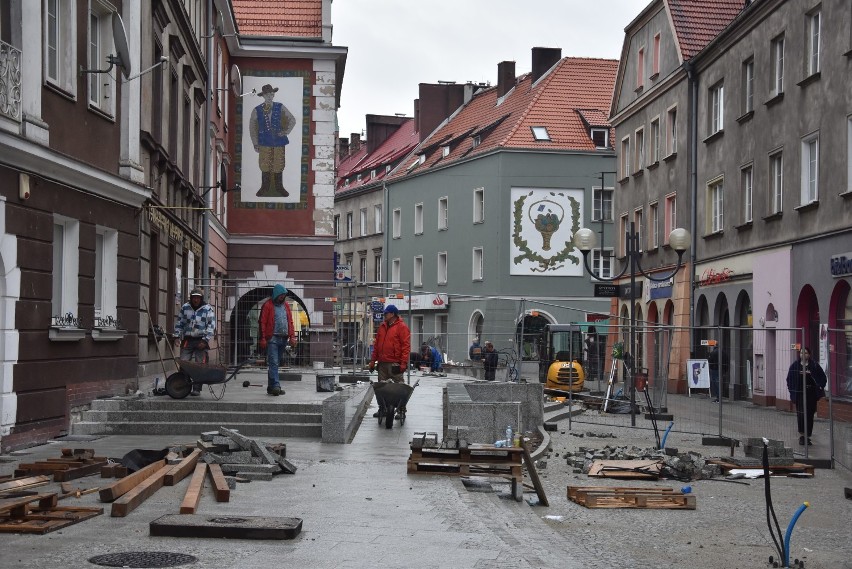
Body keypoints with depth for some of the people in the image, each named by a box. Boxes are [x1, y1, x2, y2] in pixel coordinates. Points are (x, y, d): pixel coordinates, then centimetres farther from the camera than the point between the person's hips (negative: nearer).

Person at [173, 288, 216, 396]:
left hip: (201, 341, -3)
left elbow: (211, 326, -3)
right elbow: (179, 322, 18)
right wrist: (177, 336, 7)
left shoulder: (208, 309, 1)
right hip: (187, 340, 3)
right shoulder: (185, 307, 10)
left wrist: (205, 340, -11)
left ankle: (197, 389, 0)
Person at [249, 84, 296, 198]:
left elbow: (292, 120, 11)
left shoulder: (280, 108, 2)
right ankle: (265, 187, 14)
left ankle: (279, 187, 16)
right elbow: (252, 128, 6)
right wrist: (255, 144, 2)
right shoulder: (257, 110, 1)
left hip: (279, 141, 0)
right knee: (265, 165, 2)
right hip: (264, 142, 0)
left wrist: (286, 132, -1)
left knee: (278, 165, 4)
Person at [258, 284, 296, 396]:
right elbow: (262, 322, -6)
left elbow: (290, 322, 18)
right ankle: (275, 386, -19)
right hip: (272, 338, -6)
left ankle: (271, 387, 13)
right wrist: (263, 338, -13)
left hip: (283, 339, 6)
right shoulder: (268, 305, -3)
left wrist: (292, 336, 8)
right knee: (273, 363, -12)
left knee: (276, 363, 10)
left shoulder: (286, 306, 16)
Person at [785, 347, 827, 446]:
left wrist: (820, 387, -2)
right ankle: (801, 435, -2)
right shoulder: (795, 365, 2)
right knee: (801, 414, -10)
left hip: (811, 394, 1)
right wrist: (791, 390, -1)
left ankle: (807, 436, 12)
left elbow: (823, 377, 9)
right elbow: (789, 379, 7)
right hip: (799, 394, -1)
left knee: (810, 415, 4)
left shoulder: (814, 366, 2)